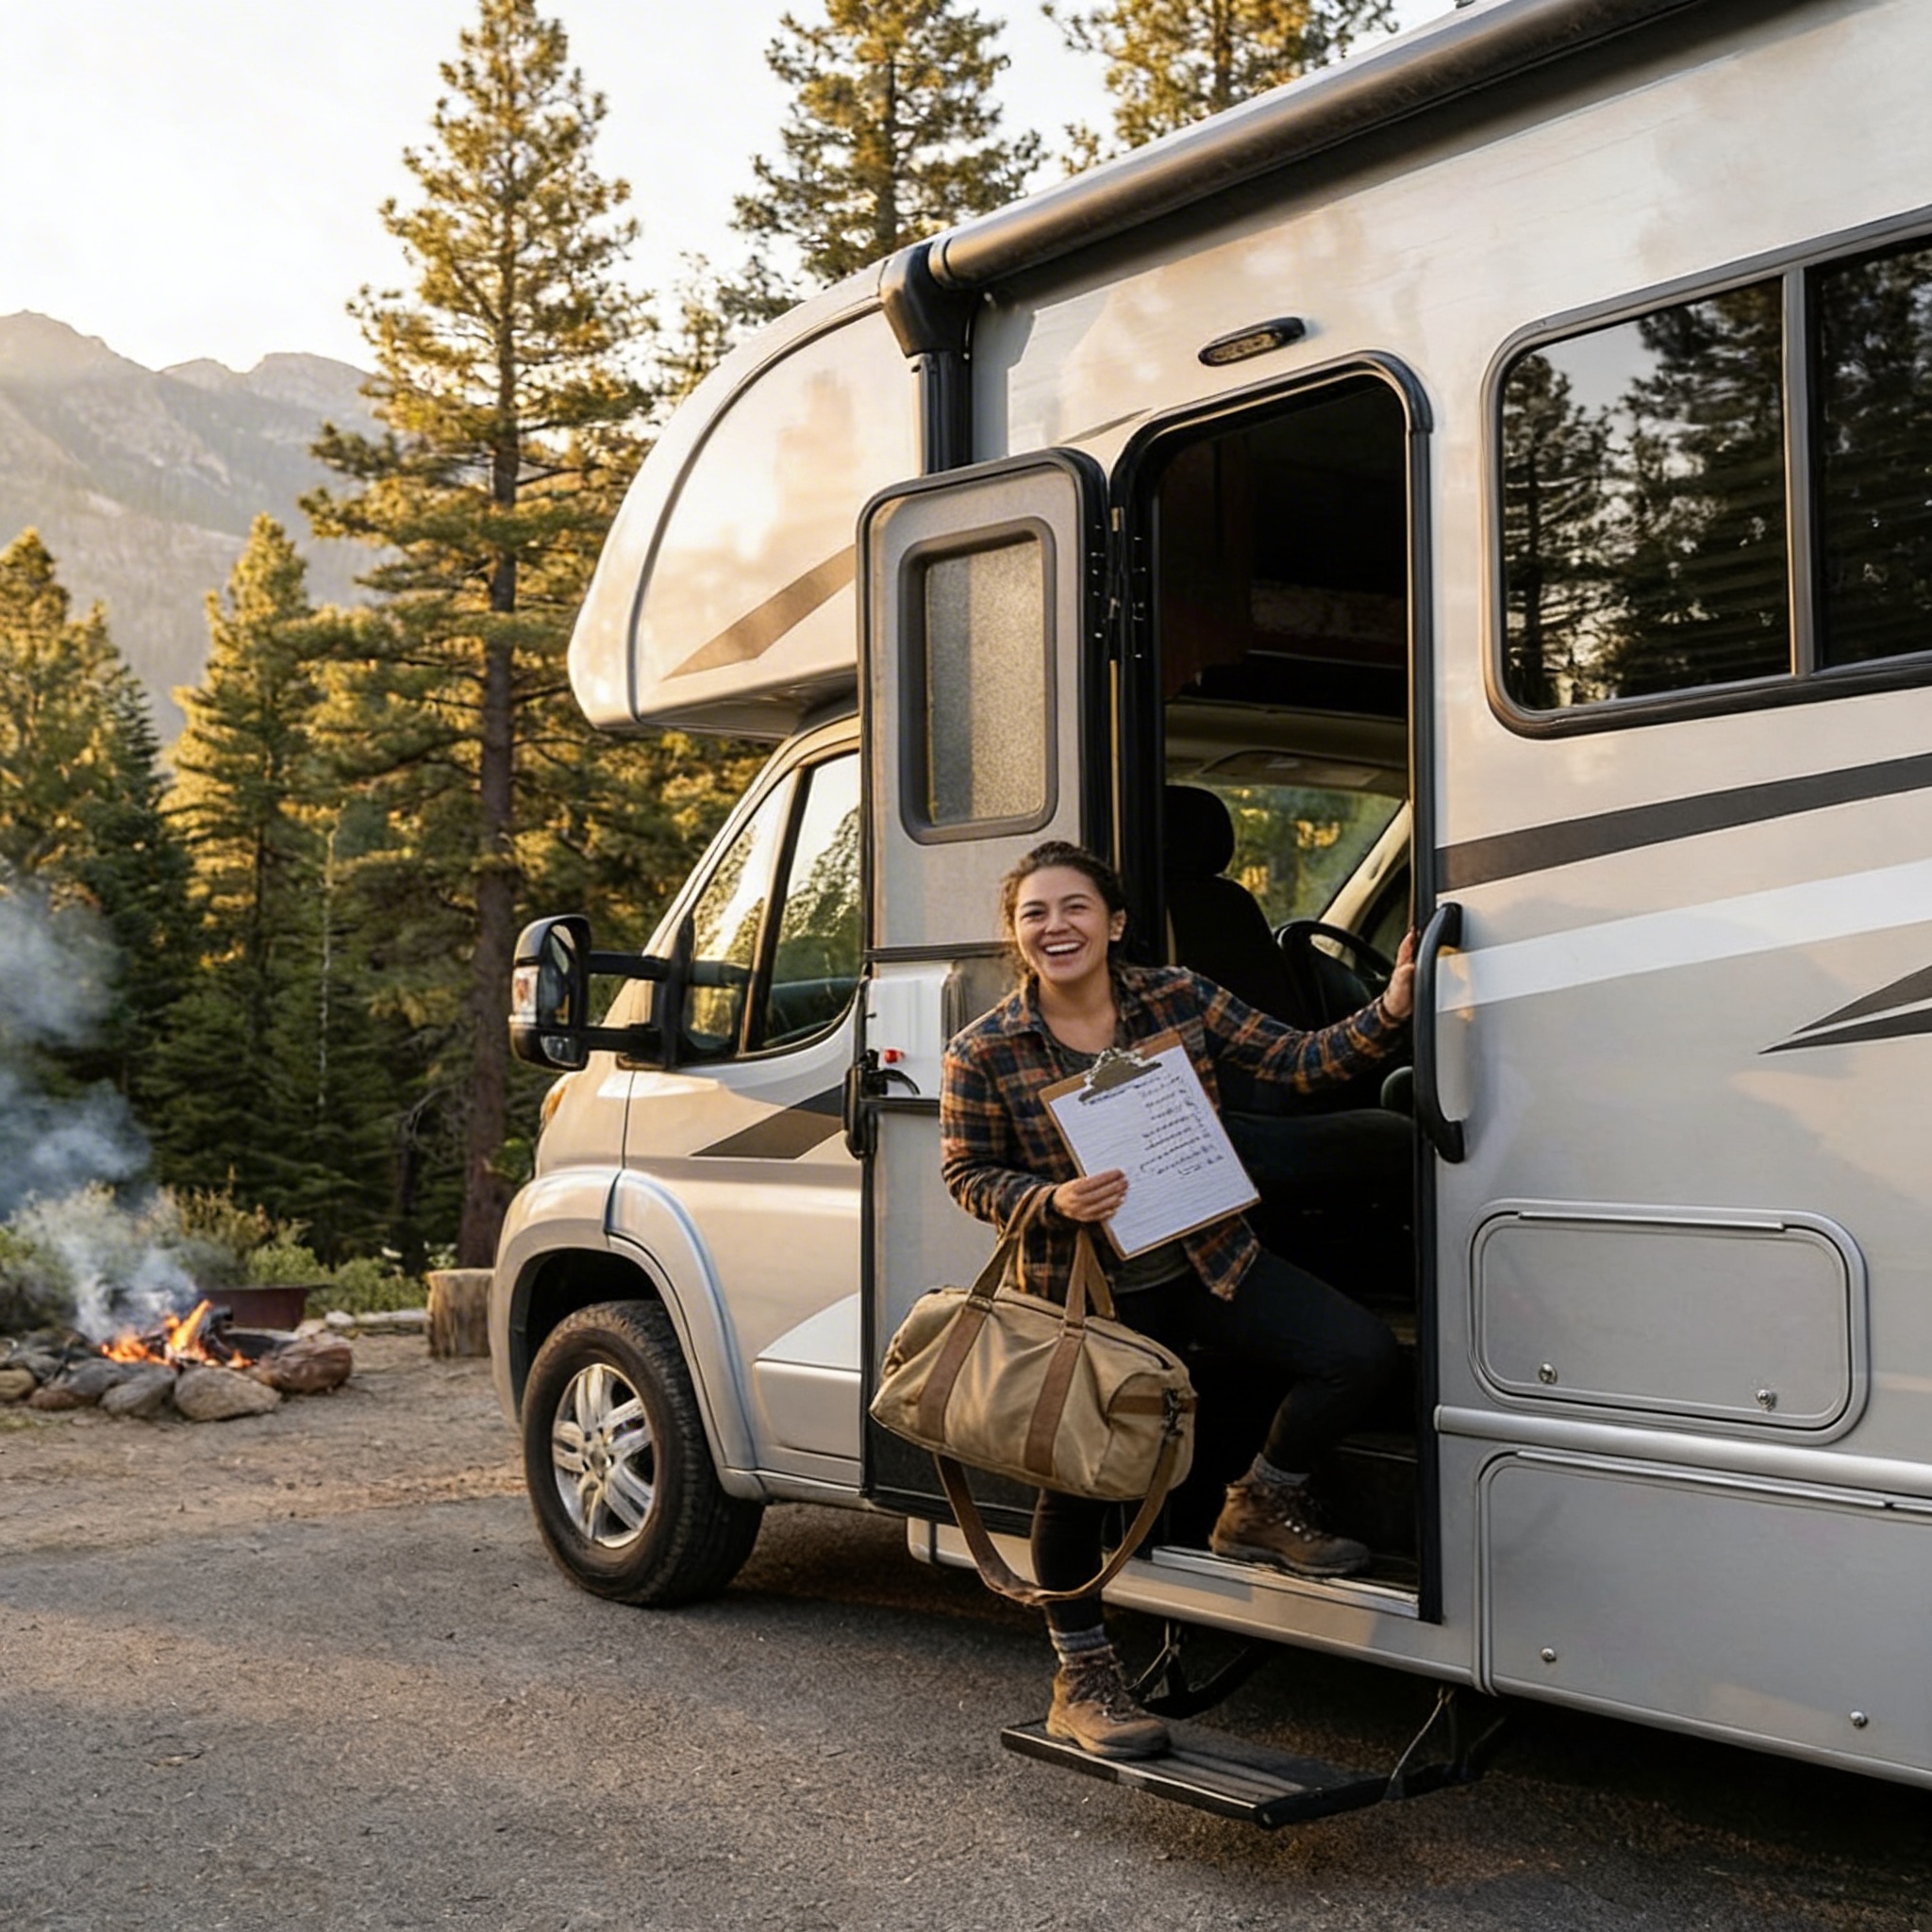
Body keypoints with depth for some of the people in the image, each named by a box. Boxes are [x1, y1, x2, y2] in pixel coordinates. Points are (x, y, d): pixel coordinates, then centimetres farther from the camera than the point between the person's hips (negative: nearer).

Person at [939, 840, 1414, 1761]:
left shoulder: (1180, 999, -3)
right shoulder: (982, 1054, -9)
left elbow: (1297, 1062, -1)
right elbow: (968, 1176, -4)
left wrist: (1388, 1013, -16)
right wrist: (1055, 1202, -23)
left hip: (1210, 1263, 3)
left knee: (1359, 1351, -13)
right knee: (1079, 1478, 1)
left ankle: (1260, 1505, 14)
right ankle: (1080, 1680, 25)